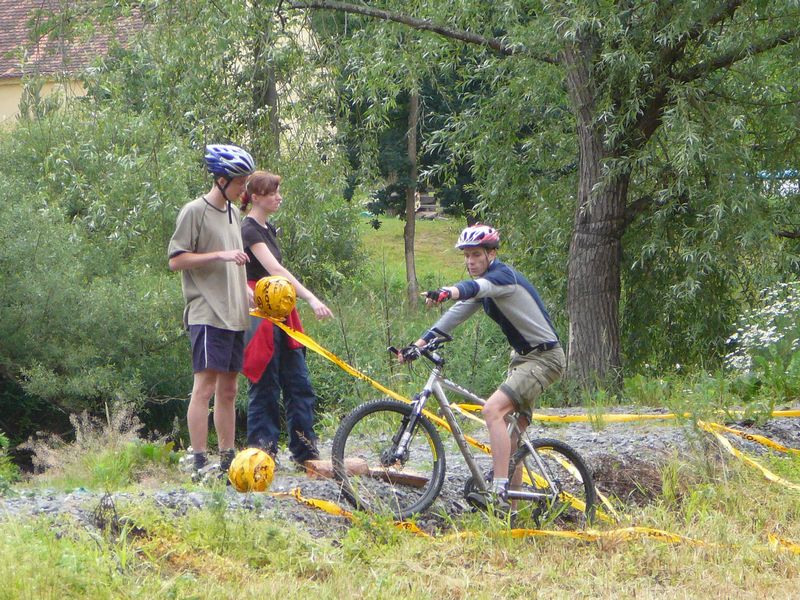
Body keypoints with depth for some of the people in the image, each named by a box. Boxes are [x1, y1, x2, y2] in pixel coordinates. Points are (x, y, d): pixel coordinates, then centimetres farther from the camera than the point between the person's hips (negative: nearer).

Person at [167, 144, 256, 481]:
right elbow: (176, 260, -11)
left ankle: (227, 459, 14)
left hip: (234, 314, 8)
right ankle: (200, 463, -14)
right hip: (207, 313, -8)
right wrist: (220, 255, -18)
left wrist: (246, 289, 13)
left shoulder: (232, 212, 18)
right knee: (205, 386, -12)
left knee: (228, 390, 10)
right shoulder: (195, 212, -7)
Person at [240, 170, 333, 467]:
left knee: (299, 383, 6)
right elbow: (275, 269, -25)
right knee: (265, 385, -4)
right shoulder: (249, 230, -14)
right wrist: (311, 299, -32)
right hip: (260, 314, -9)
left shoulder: (268, 229, 15)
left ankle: (306, 452, 10)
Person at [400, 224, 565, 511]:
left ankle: (499, 494, -30)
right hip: (522, 356, 11)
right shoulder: (482, 285, 11)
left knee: (493, 410, -25)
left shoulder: (504, 275, -18)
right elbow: (455, 315, 6)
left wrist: (449, 292, -61)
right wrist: (418, 344, -5)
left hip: (544, 357, -11)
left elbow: (478, 286, -40)